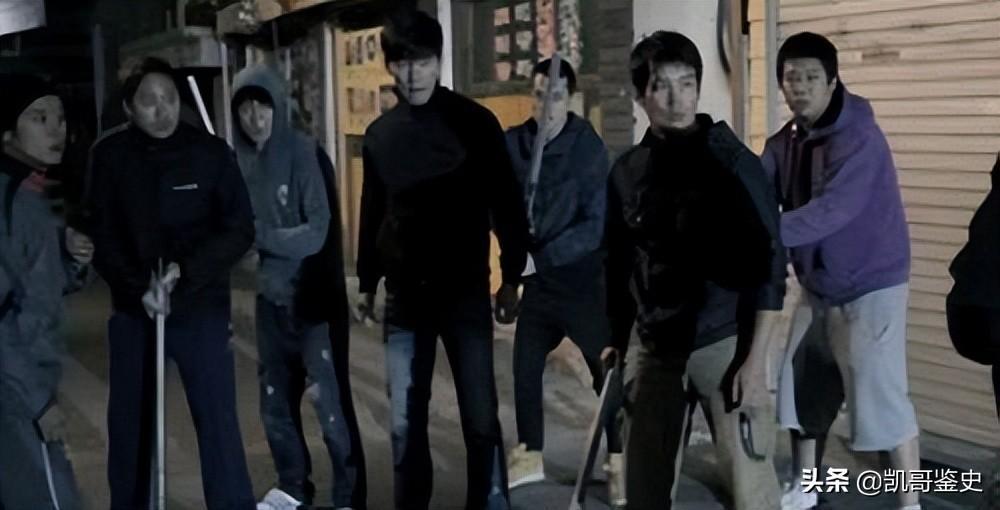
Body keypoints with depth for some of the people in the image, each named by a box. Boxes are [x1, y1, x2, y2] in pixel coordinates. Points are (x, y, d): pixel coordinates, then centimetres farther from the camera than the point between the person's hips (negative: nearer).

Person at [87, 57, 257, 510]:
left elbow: (240, 230, -4)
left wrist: (186, 270, -17)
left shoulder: (210, 152, -6)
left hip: (201, 307, -2)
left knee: (218, 421, -4)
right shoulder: (109, 155, -3)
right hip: (132, 310, 2)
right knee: (128, 423, 12)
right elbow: (102, 235, -1)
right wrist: (139, 289, -15)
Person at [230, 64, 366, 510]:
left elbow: (317, 232, -17)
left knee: (330, 401, -3)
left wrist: (259, 235, -21)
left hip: (315, 296, -6)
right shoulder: (239, 160, 1)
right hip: (270, 298, 6)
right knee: (276, 401, 16)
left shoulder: (303, 153, -14)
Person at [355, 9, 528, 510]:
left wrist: (511, 277, -3)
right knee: (405, 422, 6)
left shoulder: (474, 122, -5)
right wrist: (367, 282, 16)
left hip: (465, 291, -3)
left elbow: (506, 203, -1)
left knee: (480, 417, -1)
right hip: (404, 296, 3)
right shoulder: (379, 134, 6)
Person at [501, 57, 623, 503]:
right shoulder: (513, 144, -3)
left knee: (607, 370, -2)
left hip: (584, 279, -4)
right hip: (537, 278, 5)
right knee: (525, 366, 11)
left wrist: (544, 254, -26)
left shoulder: (589, 148, -14)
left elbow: (597, 224, -19)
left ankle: (619, 461, 11)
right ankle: (530, 454, 27)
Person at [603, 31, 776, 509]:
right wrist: (617, 341, 12)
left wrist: (755, 358, -13)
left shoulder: (734, 163, -8)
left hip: (724, 343, -4)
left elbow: (766, 263, -9)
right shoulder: (627, 171, 5)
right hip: (656, 350, 4)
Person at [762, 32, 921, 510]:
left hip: (871, 282, -7)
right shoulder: (784, 141, 2)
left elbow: (831, 210, -35)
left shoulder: (860, 138, -22)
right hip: (816, 282, 7)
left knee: (881, 394, -9)